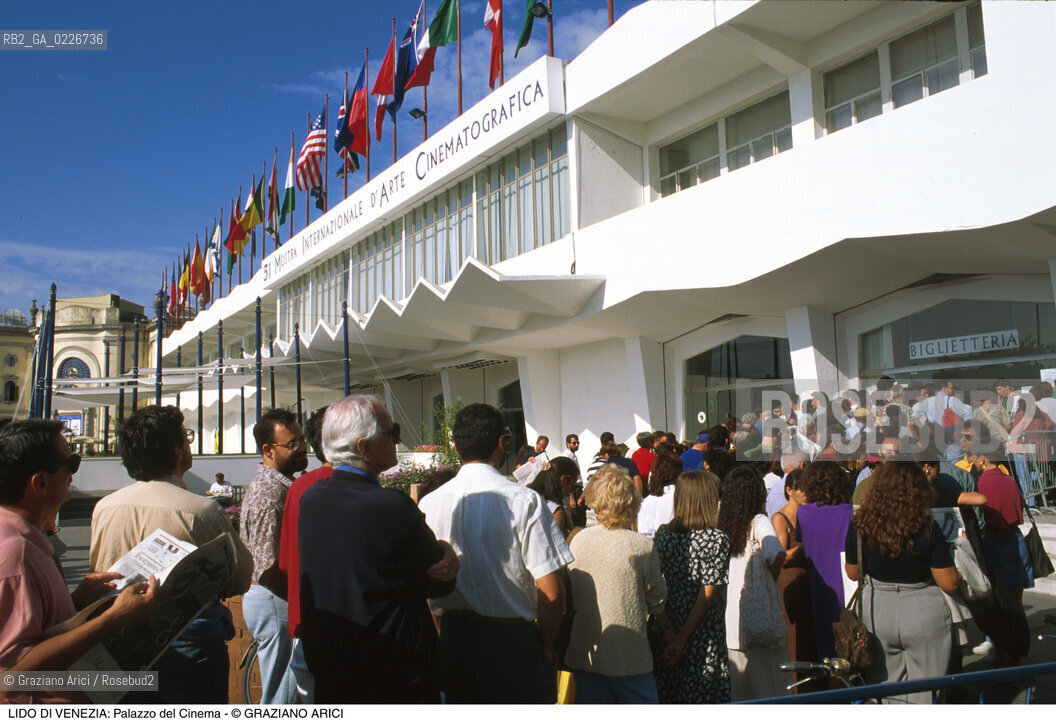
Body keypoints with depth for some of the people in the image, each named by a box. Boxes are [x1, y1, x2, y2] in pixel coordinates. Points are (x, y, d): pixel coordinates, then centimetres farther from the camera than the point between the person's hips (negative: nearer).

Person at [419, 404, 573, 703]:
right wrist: (546, 646, 0)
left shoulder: (429, 504, -6)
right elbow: (551, 594, -16)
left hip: (452, 642, 4)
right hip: (513, 641, -3)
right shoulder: (524, 501, -16)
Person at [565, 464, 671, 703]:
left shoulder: (579, 540, -4)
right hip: (630, 657, -3)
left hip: (584, 656, 3)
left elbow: (569, 593, 5)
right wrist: (668, 629, 16)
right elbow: (656, 599, -2)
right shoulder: (643, 546, -13)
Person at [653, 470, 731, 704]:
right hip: (703, 634, -5)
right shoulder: (717, 539, -11)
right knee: (702, 695, 6)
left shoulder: (662, 534, 1)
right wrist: (683, 638, -11)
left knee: (666, 694, 14)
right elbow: (708, 594, -13)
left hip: (666, 630, 5)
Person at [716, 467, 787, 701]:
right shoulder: (759, 522, -10)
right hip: (759, 618, -4)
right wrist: (772, 576, -7)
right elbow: (777, 555, -27)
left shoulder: (720, 522, 2)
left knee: (737, 694, 15)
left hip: (728, 620, 4)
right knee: (771, 690, 7)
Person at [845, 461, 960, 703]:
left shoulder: (859, 526, -11)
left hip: (876, 613, 2)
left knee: (884, 684, 16)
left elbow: (853, 574, 3)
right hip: (924, 615, -2)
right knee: (925, 689, 12)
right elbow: (950, 583, -10)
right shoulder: (927, 528, -16)